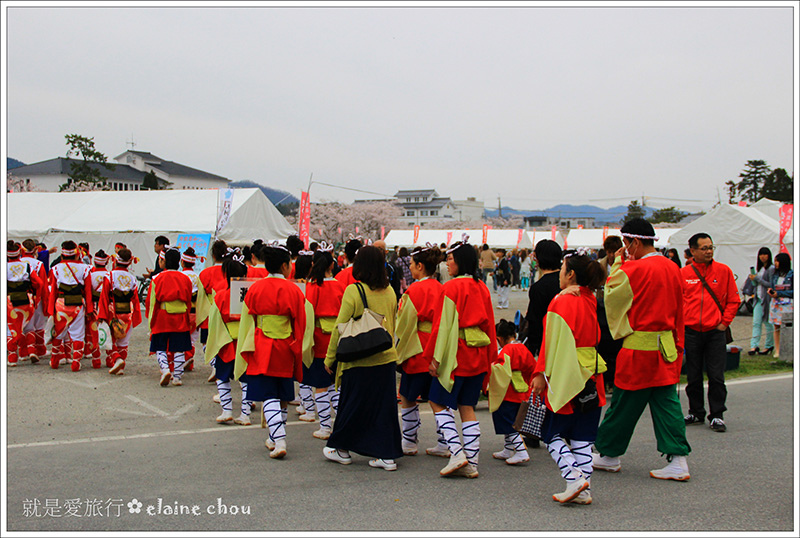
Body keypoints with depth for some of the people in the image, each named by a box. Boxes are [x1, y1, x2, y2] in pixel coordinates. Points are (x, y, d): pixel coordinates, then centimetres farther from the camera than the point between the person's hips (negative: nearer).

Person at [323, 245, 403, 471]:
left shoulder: (353, 291, -12)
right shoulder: (390, 292, 4)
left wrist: (330, 358, -2)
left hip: (359, 361, -4)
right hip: (386, 358, 5)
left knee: (352, 405, 10)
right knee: (384, 406, 9)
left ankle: (342, 449, 25)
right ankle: (387, 454, 10)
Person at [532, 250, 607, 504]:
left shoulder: (563, 302, -14)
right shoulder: (591, 301, 8)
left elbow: (554, 342, -15)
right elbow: (594, 338, 13)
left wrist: (542, 373, -11)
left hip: (565, 376, -7)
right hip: (590, 377, 7)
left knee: (553, 434, 5)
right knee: (582, 437, 10)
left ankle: (574, 477, -10)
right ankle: (584, 490, 10)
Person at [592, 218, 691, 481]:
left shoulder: (635, 269, -16)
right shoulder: (672, 268, 7)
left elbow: (611, 293, -3)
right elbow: (679, 309, 15)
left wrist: (618, 263, 5)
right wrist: (677, 345, 22)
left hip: (640, 346, -7)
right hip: (667, 347, 7)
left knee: (624, 403, 6)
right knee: (667, 403, 8)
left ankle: (608, 455, 21)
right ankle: (678, 461, 3)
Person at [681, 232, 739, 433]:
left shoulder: (724, 271, 2)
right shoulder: (683, 274, 3)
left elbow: (733, 300, 6)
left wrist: (725, 322, -1)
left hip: (715, 332, -1)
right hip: (690, 332, 1)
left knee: (716, 376, -3)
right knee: (693, 377, 9)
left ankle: (717, 415, 6)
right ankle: (696, 413, 23)